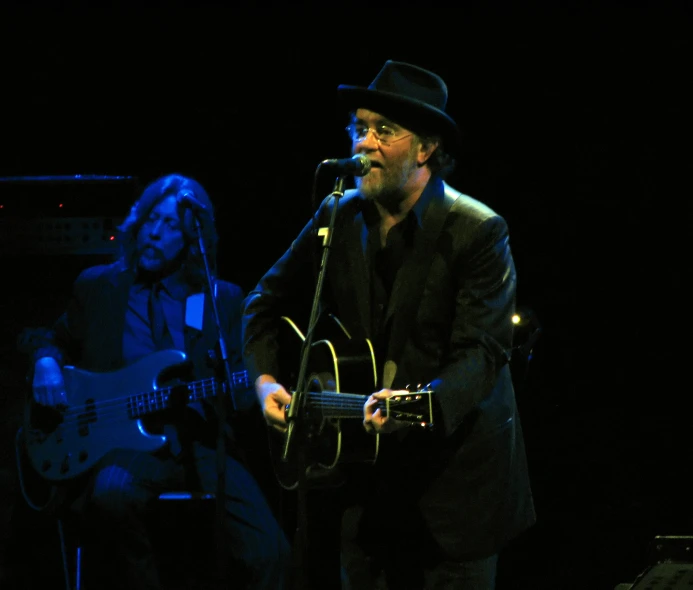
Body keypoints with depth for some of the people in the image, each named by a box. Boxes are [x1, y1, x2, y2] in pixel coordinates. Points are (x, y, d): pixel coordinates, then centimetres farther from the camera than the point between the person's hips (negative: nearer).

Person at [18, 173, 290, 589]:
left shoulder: (224, 300, 14)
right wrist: (46, 362, 1)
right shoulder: (98, 286, 12)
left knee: (266, 552, -24)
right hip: (124, 446, -1)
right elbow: (51, 338, 25)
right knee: (112, 494, -38)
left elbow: (240, 389, 12)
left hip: (202, 447, 1)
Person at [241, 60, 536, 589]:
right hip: (363, 474, 5)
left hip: (453, 478, -4)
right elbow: (268, 302, 16)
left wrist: (421, 401, -39)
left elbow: (483, 353, -21)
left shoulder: (479, 232, -13)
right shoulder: (337, 217, 3)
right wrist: (266, 381, 0)